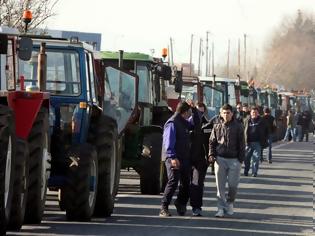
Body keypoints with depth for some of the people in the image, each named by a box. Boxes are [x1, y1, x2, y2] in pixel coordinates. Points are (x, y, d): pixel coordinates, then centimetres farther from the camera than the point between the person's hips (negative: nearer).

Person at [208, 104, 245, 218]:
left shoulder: (238, 127, 2)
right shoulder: (217, 127, 7)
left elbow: (241, 144, 3)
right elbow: (212, 142, 13)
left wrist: (241, 159, -3)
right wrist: (211, 155, -1)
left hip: (234, 160, -1)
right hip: (220, 159, 1)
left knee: (233, 184, -1)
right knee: (220, 185, 0)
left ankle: (230, 203, 24)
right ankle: (221, 208, 5)